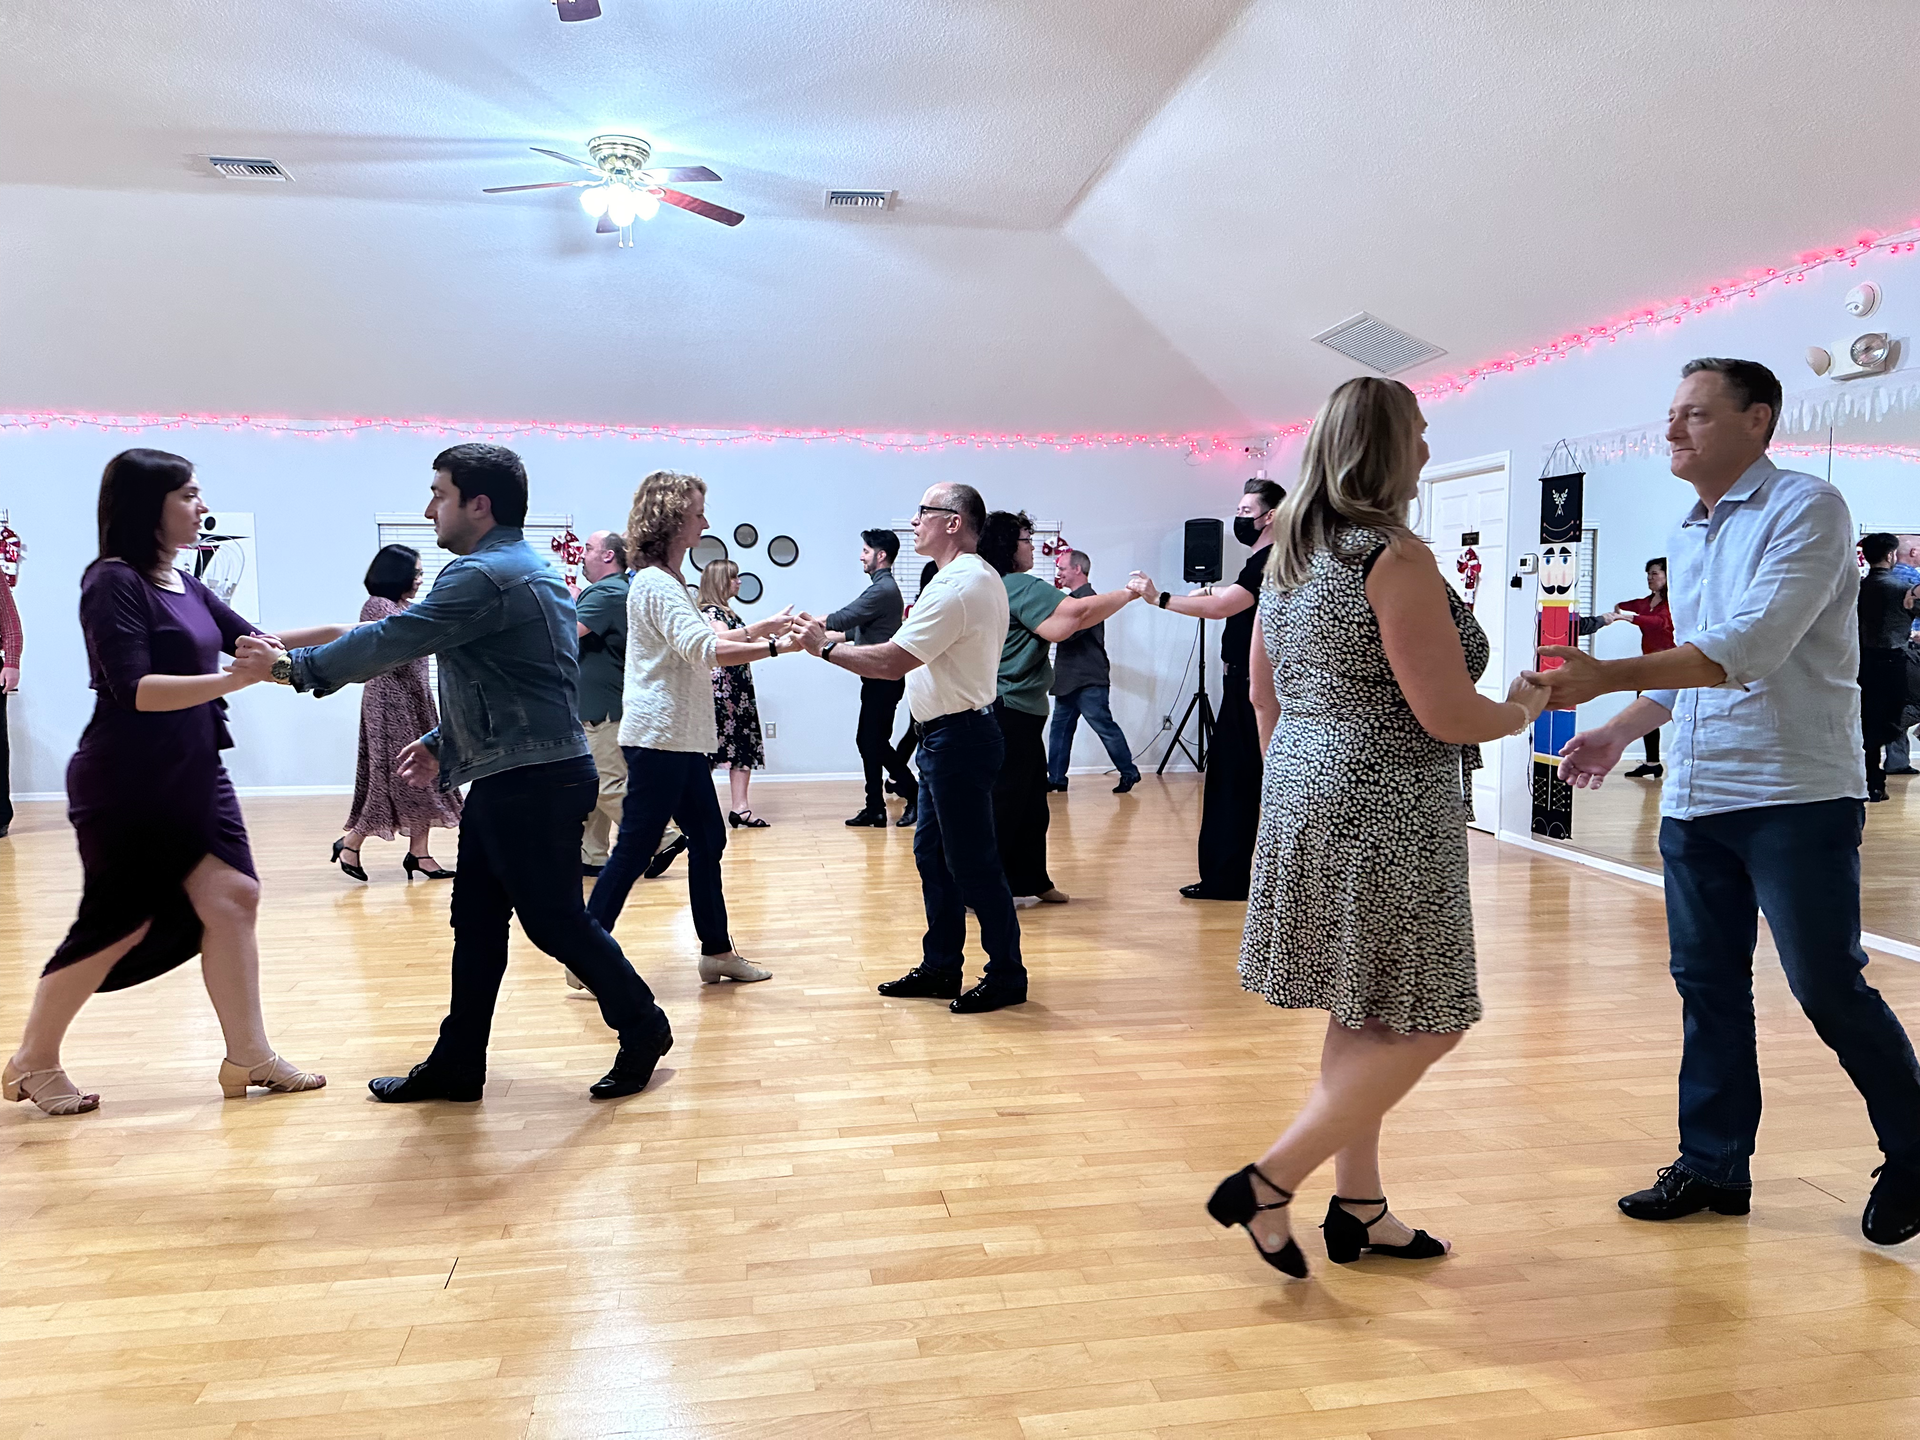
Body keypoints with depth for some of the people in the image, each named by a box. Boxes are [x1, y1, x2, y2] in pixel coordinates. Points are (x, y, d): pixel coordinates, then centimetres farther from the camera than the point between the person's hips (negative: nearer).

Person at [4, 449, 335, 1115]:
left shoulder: (185, 585, 9)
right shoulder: (113, 581, -14)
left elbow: (253, 641, 15)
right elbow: (134, 688, -23)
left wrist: (339, 633, 4)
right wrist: (233, 679, -34)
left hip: (193, 777, 8)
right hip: (127, 786, -8)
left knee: (232, 898, 2)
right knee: (120, 923, 1)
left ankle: (249, 1056, 10)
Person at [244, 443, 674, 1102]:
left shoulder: (484, 576, -16)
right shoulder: (524, 568, 17)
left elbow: (394, 639, -16)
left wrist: (292, 666, -4)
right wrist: (444, 746, 18)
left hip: (534, 782, -11)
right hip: (508, 780, 11)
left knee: (554, 918, 0)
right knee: (476, 922, 13)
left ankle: (642, 1027, 15)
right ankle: (456, 1065, 21)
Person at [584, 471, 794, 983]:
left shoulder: (668, 580, 18)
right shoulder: (655, 583, -15)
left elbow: (700, 641, 25)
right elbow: (702, 648, -28)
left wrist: (761, 627, 18)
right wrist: (773, 648, -31)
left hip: (682, 739, 10)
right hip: (658, 736, -10)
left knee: (708, 839, 12)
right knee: (635, 847, -5)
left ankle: (717, 951, 20)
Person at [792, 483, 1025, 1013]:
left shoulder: (957, 586, -19)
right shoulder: (980, 578, 15)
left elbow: (893, 662, -21)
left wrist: (826, 646, -11)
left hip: (957, 736, -11)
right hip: (947, 734, 11)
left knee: (972, 861, -2)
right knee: (932, 854, 15)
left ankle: (1007, 975, 9)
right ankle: (940, 967, 25)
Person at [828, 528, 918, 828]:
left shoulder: (883, 589, -16)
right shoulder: (883, 587, 17)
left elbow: (842, 618, -19)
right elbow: (856, 630, 18)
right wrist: (822, 636, 13)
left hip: (883, 681, -10)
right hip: (877, 679, 10)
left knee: (874, 742, -5)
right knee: (869, 742, 11)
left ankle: (913, 793, 6)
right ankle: (875, 809, 15)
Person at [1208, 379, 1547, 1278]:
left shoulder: (1291, 555, 10)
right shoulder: (1396, 558, -16)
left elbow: (1262, 693, 17)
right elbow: (1445, 714, -18)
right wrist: (1523, 708, 2)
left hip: (1304, 794, 9)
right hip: (1382, 811, -9)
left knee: (1362, 1015, 16)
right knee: (1423, 1023, 2)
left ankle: (1358, 1208, 24)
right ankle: (1267, 1185, 0)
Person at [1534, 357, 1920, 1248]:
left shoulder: (1805, 509, -10)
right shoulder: (1687, 537, 15)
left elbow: (1749, 648, -23)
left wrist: (1608, 677, -28)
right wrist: (1619, 732, 14)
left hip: (1797, 797, -7)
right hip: (1695, 800, 7)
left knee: (1828, 987, 0)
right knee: (1707, 986, 10)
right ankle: (1714, 1164, 22)